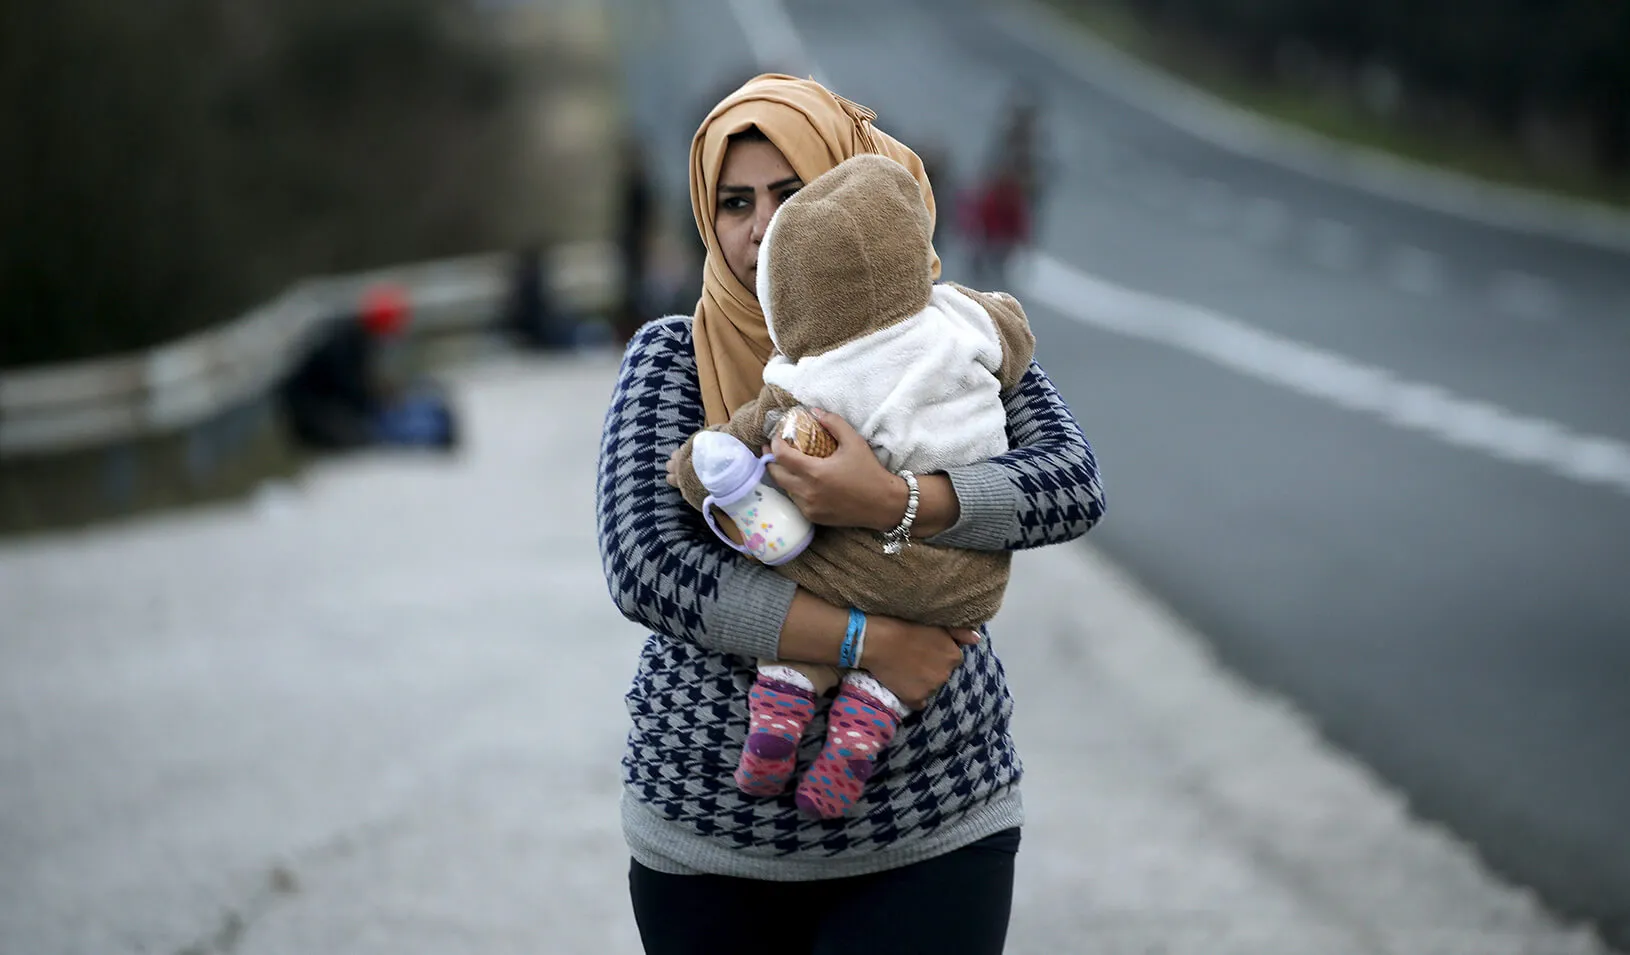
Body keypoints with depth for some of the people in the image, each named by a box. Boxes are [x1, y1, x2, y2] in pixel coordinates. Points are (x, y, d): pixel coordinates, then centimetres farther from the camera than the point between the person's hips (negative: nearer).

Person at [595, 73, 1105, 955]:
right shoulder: (673, 358, -2)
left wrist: (893, 503, -31)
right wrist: (869, 641, -21)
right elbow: (643, 567, -15)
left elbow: (1073, 486, -15)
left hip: (932, 831, -1)